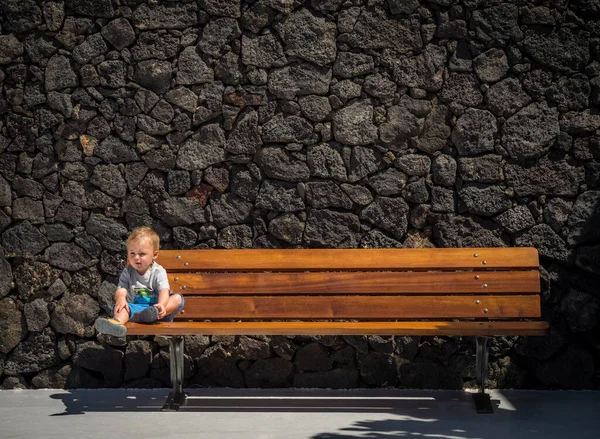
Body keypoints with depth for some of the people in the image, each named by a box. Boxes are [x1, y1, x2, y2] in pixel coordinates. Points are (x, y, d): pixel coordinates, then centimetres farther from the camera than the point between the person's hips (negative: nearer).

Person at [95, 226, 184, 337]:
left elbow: (164, 291, -14)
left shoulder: (158, 272, 2)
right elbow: (121, 289, -5)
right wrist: (120, 298, -31)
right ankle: (116, 322, -66)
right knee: (122, 307, -30)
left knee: (178, 298, -23)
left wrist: (161, 305, -37)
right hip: (135, 307, 0)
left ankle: (156, 312, -49)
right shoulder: (127, 272, 9)